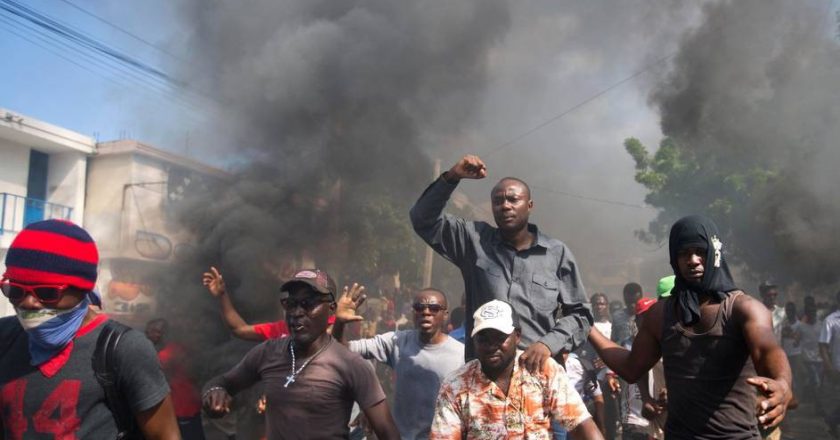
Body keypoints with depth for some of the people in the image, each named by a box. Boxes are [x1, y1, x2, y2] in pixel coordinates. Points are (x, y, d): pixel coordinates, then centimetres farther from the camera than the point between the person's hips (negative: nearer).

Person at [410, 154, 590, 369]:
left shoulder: (557, 253, 6)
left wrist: (548, 344, -11)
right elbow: (424, 220, 3)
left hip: (537, 370, 0)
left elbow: (578, 314, 7)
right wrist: (451, 177, -9)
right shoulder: (474, 240, 8)